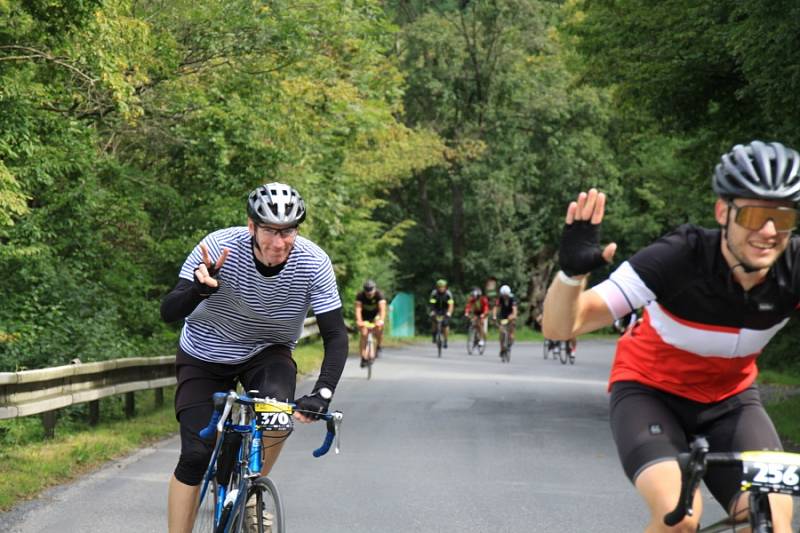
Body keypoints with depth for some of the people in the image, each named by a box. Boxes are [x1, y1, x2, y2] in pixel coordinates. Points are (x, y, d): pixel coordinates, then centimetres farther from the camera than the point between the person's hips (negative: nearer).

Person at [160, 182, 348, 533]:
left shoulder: (313, 262, -24)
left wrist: (323, 393, -36)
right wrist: (200, 288, -50)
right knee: (195, 456, -14)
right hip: (206, 356, -1)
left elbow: (336, 335, -21)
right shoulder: (219, 247, -29)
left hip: (267, 353, 1)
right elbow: (168, 313, -29)